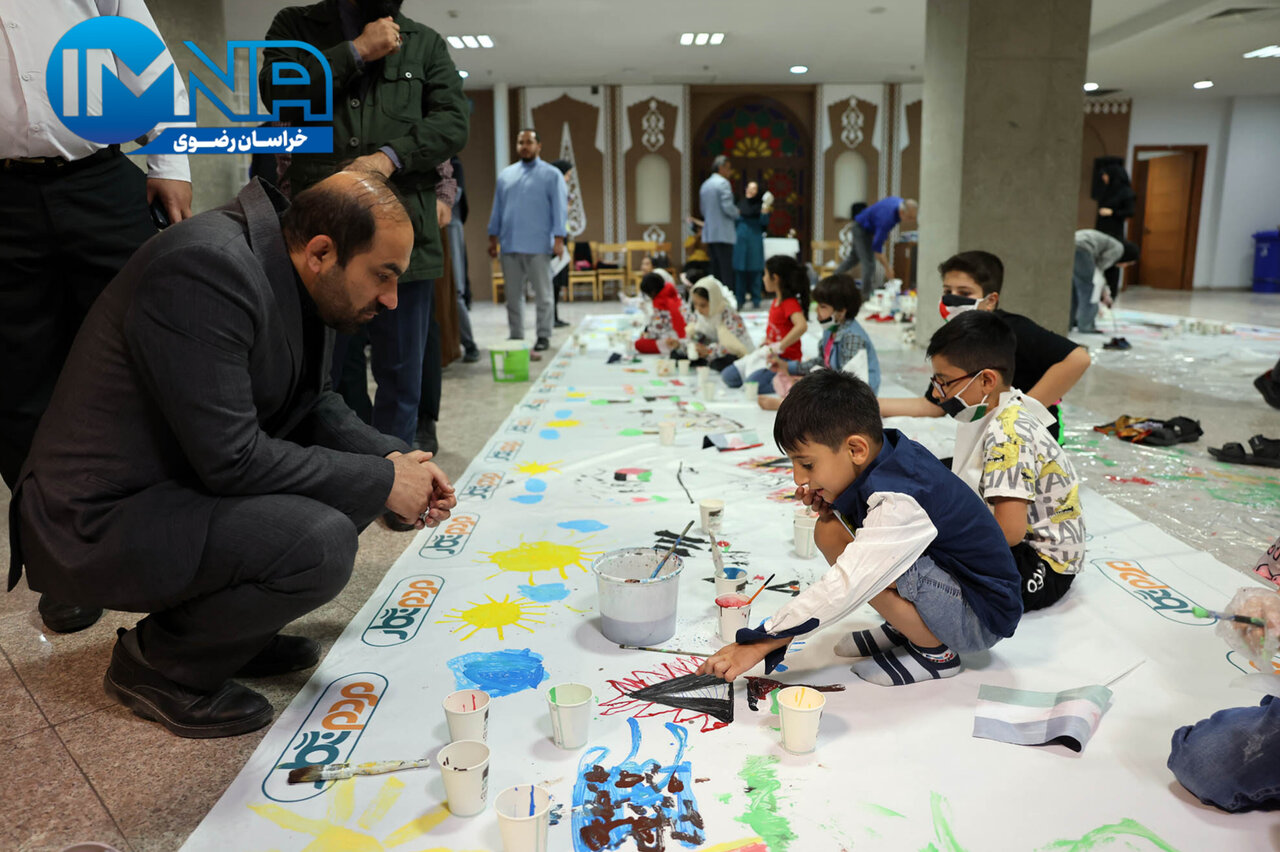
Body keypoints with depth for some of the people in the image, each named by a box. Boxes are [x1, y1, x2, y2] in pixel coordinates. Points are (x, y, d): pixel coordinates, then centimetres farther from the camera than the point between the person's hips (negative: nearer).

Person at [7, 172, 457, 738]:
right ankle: (154, 661, -1)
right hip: (99, 520, -9)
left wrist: (393, 459, -5)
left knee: (369, 464, 3)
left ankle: (231, 626, 13)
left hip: (187, 481, 9)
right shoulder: (207, 269, -27)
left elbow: (314, 406, 12)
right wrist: (380, 482, -21)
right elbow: (231, 459, -29)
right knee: (321, 544, -27)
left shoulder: (295, 276, 2)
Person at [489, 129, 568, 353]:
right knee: (513, 295, 8)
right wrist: (493, 238, 12)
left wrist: (559, 239, -12)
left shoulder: (552, 175, 3)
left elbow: (560, 208, -3)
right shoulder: (505, 174, 15)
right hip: (510, 246, 4)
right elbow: (497, 208, 17)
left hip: (538, 247, -4)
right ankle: (516, 336, 16)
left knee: (543, 294, 1)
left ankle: (543, 336, 9)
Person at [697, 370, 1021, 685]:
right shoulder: (887, 450, -7)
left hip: (983, 618, -9)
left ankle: (935, 652, -7)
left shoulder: (900, 502, -32)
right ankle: (905, 628, 6)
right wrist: (828, 504, -10)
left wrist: (759, 643, -33)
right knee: (829, 532, -3)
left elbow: (844, 588, -37)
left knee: (869, 569, -33)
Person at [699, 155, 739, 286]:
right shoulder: (723, 183, -9)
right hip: (723, 234, -8)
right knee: (727, 272, -9)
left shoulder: (705, 185, 17)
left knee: (715, 272, 10)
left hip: (709, 233, 8)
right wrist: (738, 213, 1)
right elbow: (727, 207, -16)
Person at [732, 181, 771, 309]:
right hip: (741, 239, 3)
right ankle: (740, 299, 9)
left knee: (754, 270, -2)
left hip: (755, 240, -3)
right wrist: (736, 216, -2)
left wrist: (764, 213, -23)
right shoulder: (741, 204, 10)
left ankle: (756, 301, 3)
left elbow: (764, 223, -6)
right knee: (739, 270, 2)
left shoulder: (760, 204, 0)